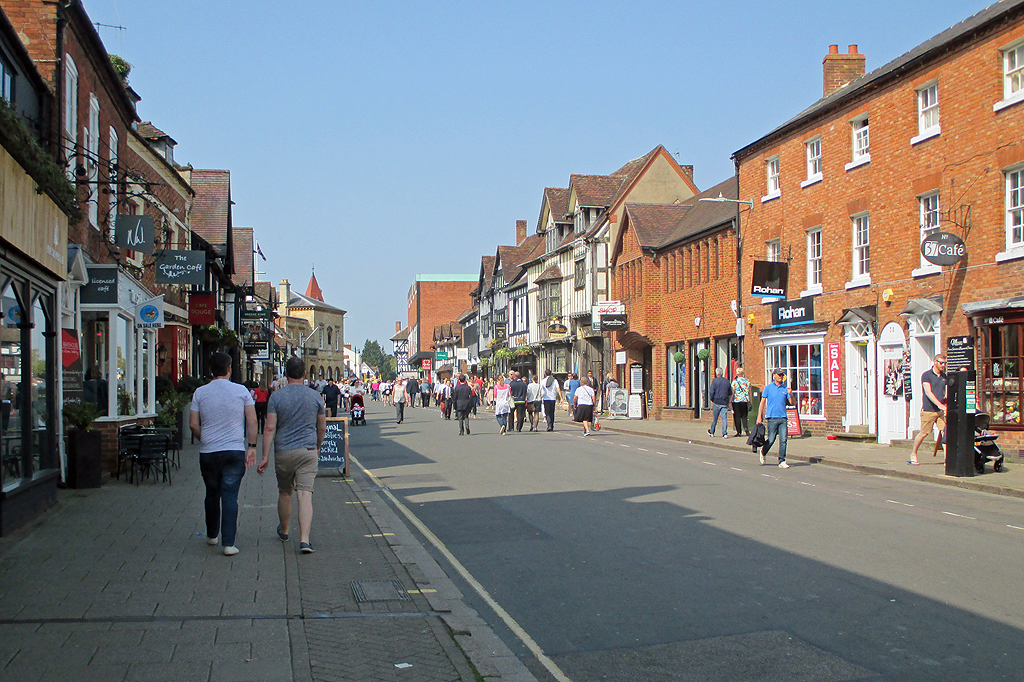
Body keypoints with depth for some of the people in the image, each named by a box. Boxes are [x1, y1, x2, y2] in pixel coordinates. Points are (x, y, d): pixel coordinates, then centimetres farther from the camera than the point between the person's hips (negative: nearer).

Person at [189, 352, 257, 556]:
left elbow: (193, 424, 1)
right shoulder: (241, 391, -1)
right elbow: (252, 421, -4)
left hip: (208, 453, 2)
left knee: (212, 494, 18)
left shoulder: (200, 392, 1)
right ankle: (228, 543, -7)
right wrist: (252, 446, 1)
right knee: (230, 496, -1)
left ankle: (212, 535, 33)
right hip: (235, 451, -1)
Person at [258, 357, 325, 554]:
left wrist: (265, 457, -5)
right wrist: (317, 448, 28)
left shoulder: (276, 396, -3)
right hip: (308, 451, 0)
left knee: (284, 493, 18)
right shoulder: (314, 396, 2)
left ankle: (284, 531, 38)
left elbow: (270, 428, -8)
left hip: (283, 452, 0)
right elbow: (322, 428, 10)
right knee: (305, 494, -5)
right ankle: (304, 539, -17)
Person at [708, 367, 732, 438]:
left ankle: (712, 432, 22)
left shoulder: (714, 380, -6)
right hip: (725, 403, 2)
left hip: (716, 402, -2)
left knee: (714, 418, 9)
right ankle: (725, 433, -7)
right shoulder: (727, 381, 5)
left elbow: (711, 392, -10)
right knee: (724, 418, 1)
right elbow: (730, 393, 11)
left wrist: (712, 399, 5)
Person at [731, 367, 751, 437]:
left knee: (737, 417, 4)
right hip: (745, 401, 3)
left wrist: (731, 401, 0)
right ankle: (746, 429, -9)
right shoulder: (747, 381, 4)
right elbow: (749, 392, 8)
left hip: (736, 400, -3)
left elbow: (732, 392, -6)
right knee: (744, 416, 11)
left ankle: (739, 432, 3)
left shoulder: (735, 381, -6)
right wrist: (750, 401, 15)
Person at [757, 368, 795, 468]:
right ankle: (763, 452, 31)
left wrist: (790, 394, -10)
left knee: (783, 440, -5)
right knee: (771, 440, 1)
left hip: (783, 418, 3)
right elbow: (762, 402, 4)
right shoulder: (768, 388, 4)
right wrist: (759, 416, -1)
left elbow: (792, 403, 10)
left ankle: (782, 461, 0)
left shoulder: (785, 389, 12)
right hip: (772, 418, -3)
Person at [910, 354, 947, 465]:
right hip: (928, 410, -5)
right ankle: (913, 454, 16)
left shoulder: (944, 376, 14)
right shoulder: (926, 375, -6)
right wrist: (940, 405, -24)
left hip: (941, 410, 5)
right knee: (924, 433, -1)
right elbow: (928, 392, -15)